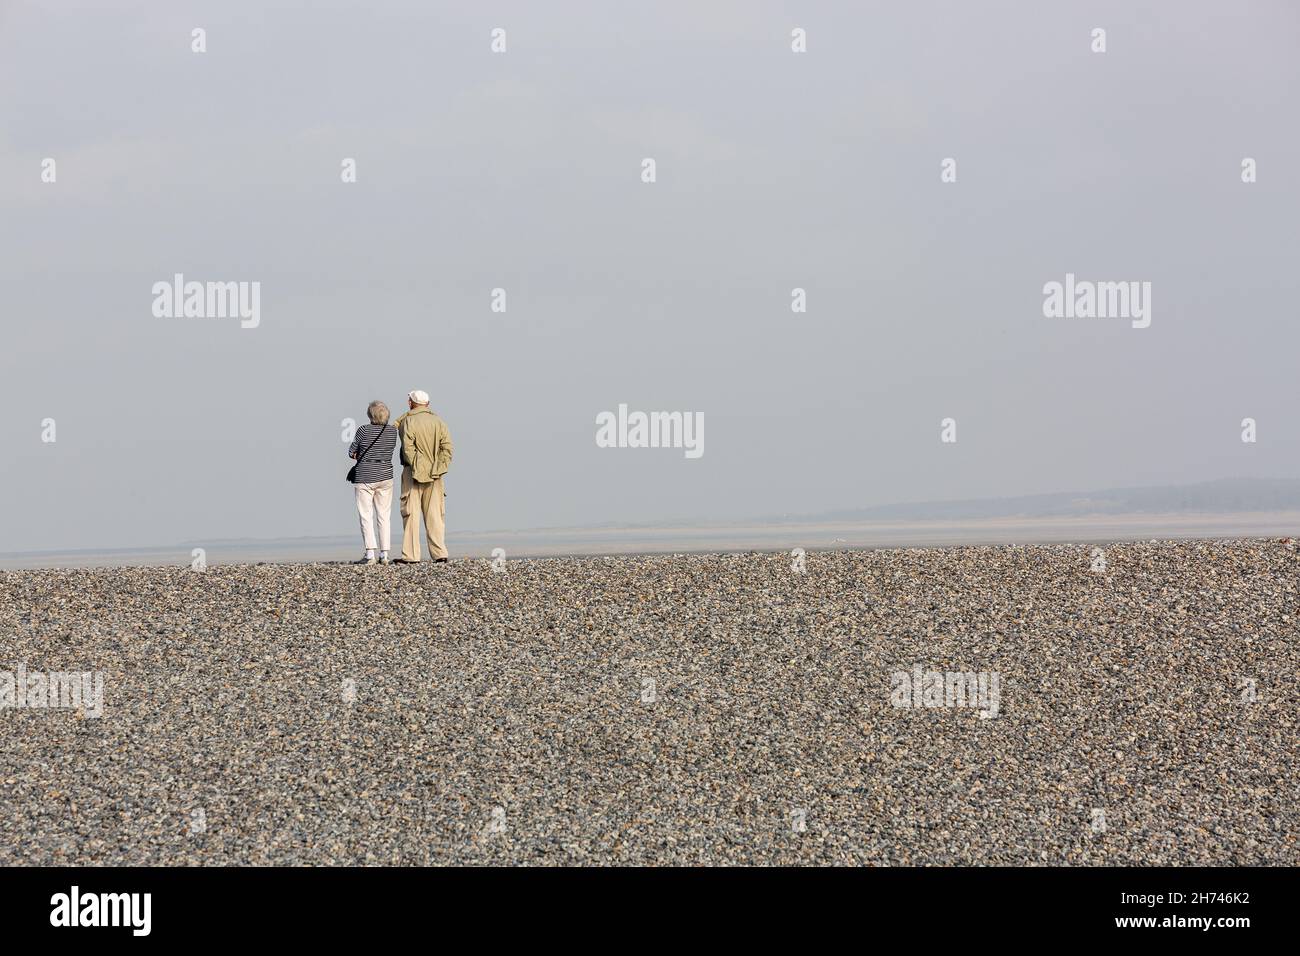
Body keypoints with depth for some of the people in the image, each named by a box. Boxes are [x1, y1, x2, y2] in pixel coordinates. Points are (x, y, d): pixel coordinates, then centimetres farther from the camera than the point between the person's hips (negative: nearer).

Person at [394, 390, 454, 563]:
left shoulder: (407, 422, -6)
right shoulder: (439, 422, 8)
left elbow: (408, 449, -16)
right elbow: (447, 448, 0)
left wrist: (417, 469, -11)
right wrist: (437, 469, -3)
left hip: (413, 472, -4)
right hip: (434, 475, 4)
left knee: (411, 513, 0)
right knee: (434, 514, 8)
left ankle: (410, 555, -2)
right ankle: (439, 554, 4)